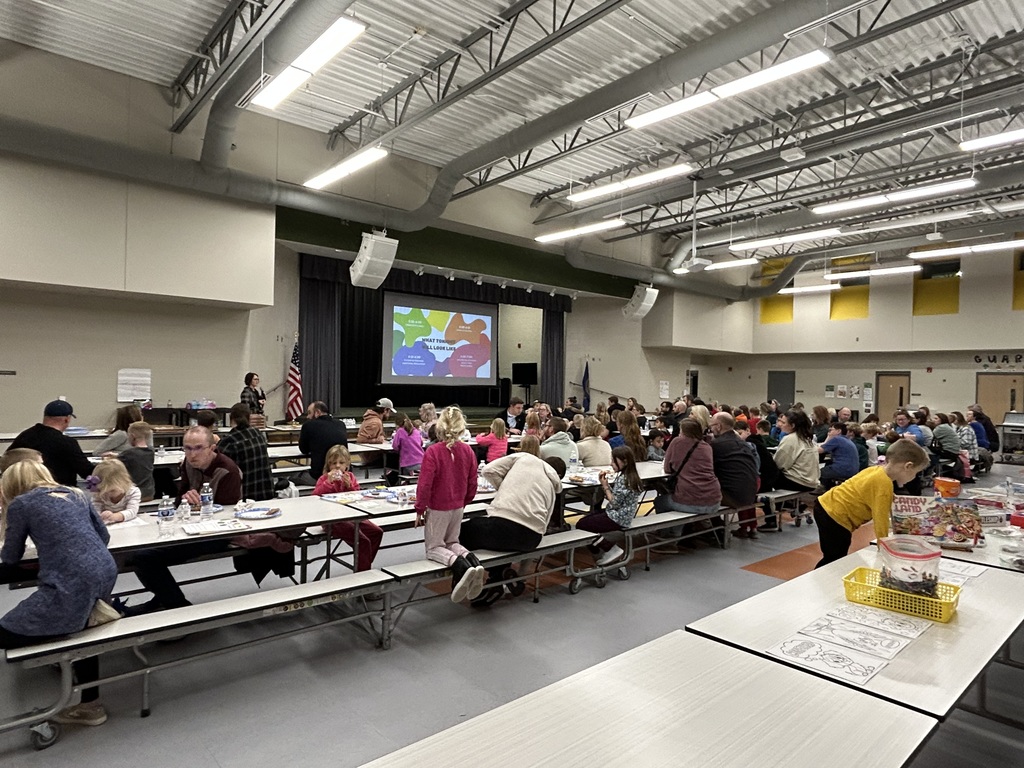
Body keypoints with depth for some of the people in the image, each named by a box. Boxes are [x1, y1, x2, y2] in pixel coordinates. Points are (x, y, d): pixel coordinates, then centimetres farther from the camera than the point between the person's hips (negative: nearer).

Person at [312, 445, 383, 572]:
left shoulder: (350, 477, 12)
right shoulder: (324, 478, -1)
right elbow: (315, 496, -16)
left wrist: (349, 485, -9)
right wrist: (329, 482, -22)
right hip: (334, 521, -6)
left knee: (377, 532, 1)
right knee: (363, 541, -20)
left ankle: (365, 565, 14)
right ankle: (363, 571, -3)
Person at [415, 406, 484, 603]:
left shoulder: (433, 451, -21)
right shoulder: (467, 451, -6)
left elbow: (425, 484, -20)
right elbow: (472, 483, 2)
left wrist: (420, 509, -7)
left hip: (437, 507, -5)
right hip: (458, 506, 5)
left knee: (433, 548, 10)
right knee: (452, 543, 23)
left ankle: (461, 566, -19)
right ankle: (471, 560, -8)